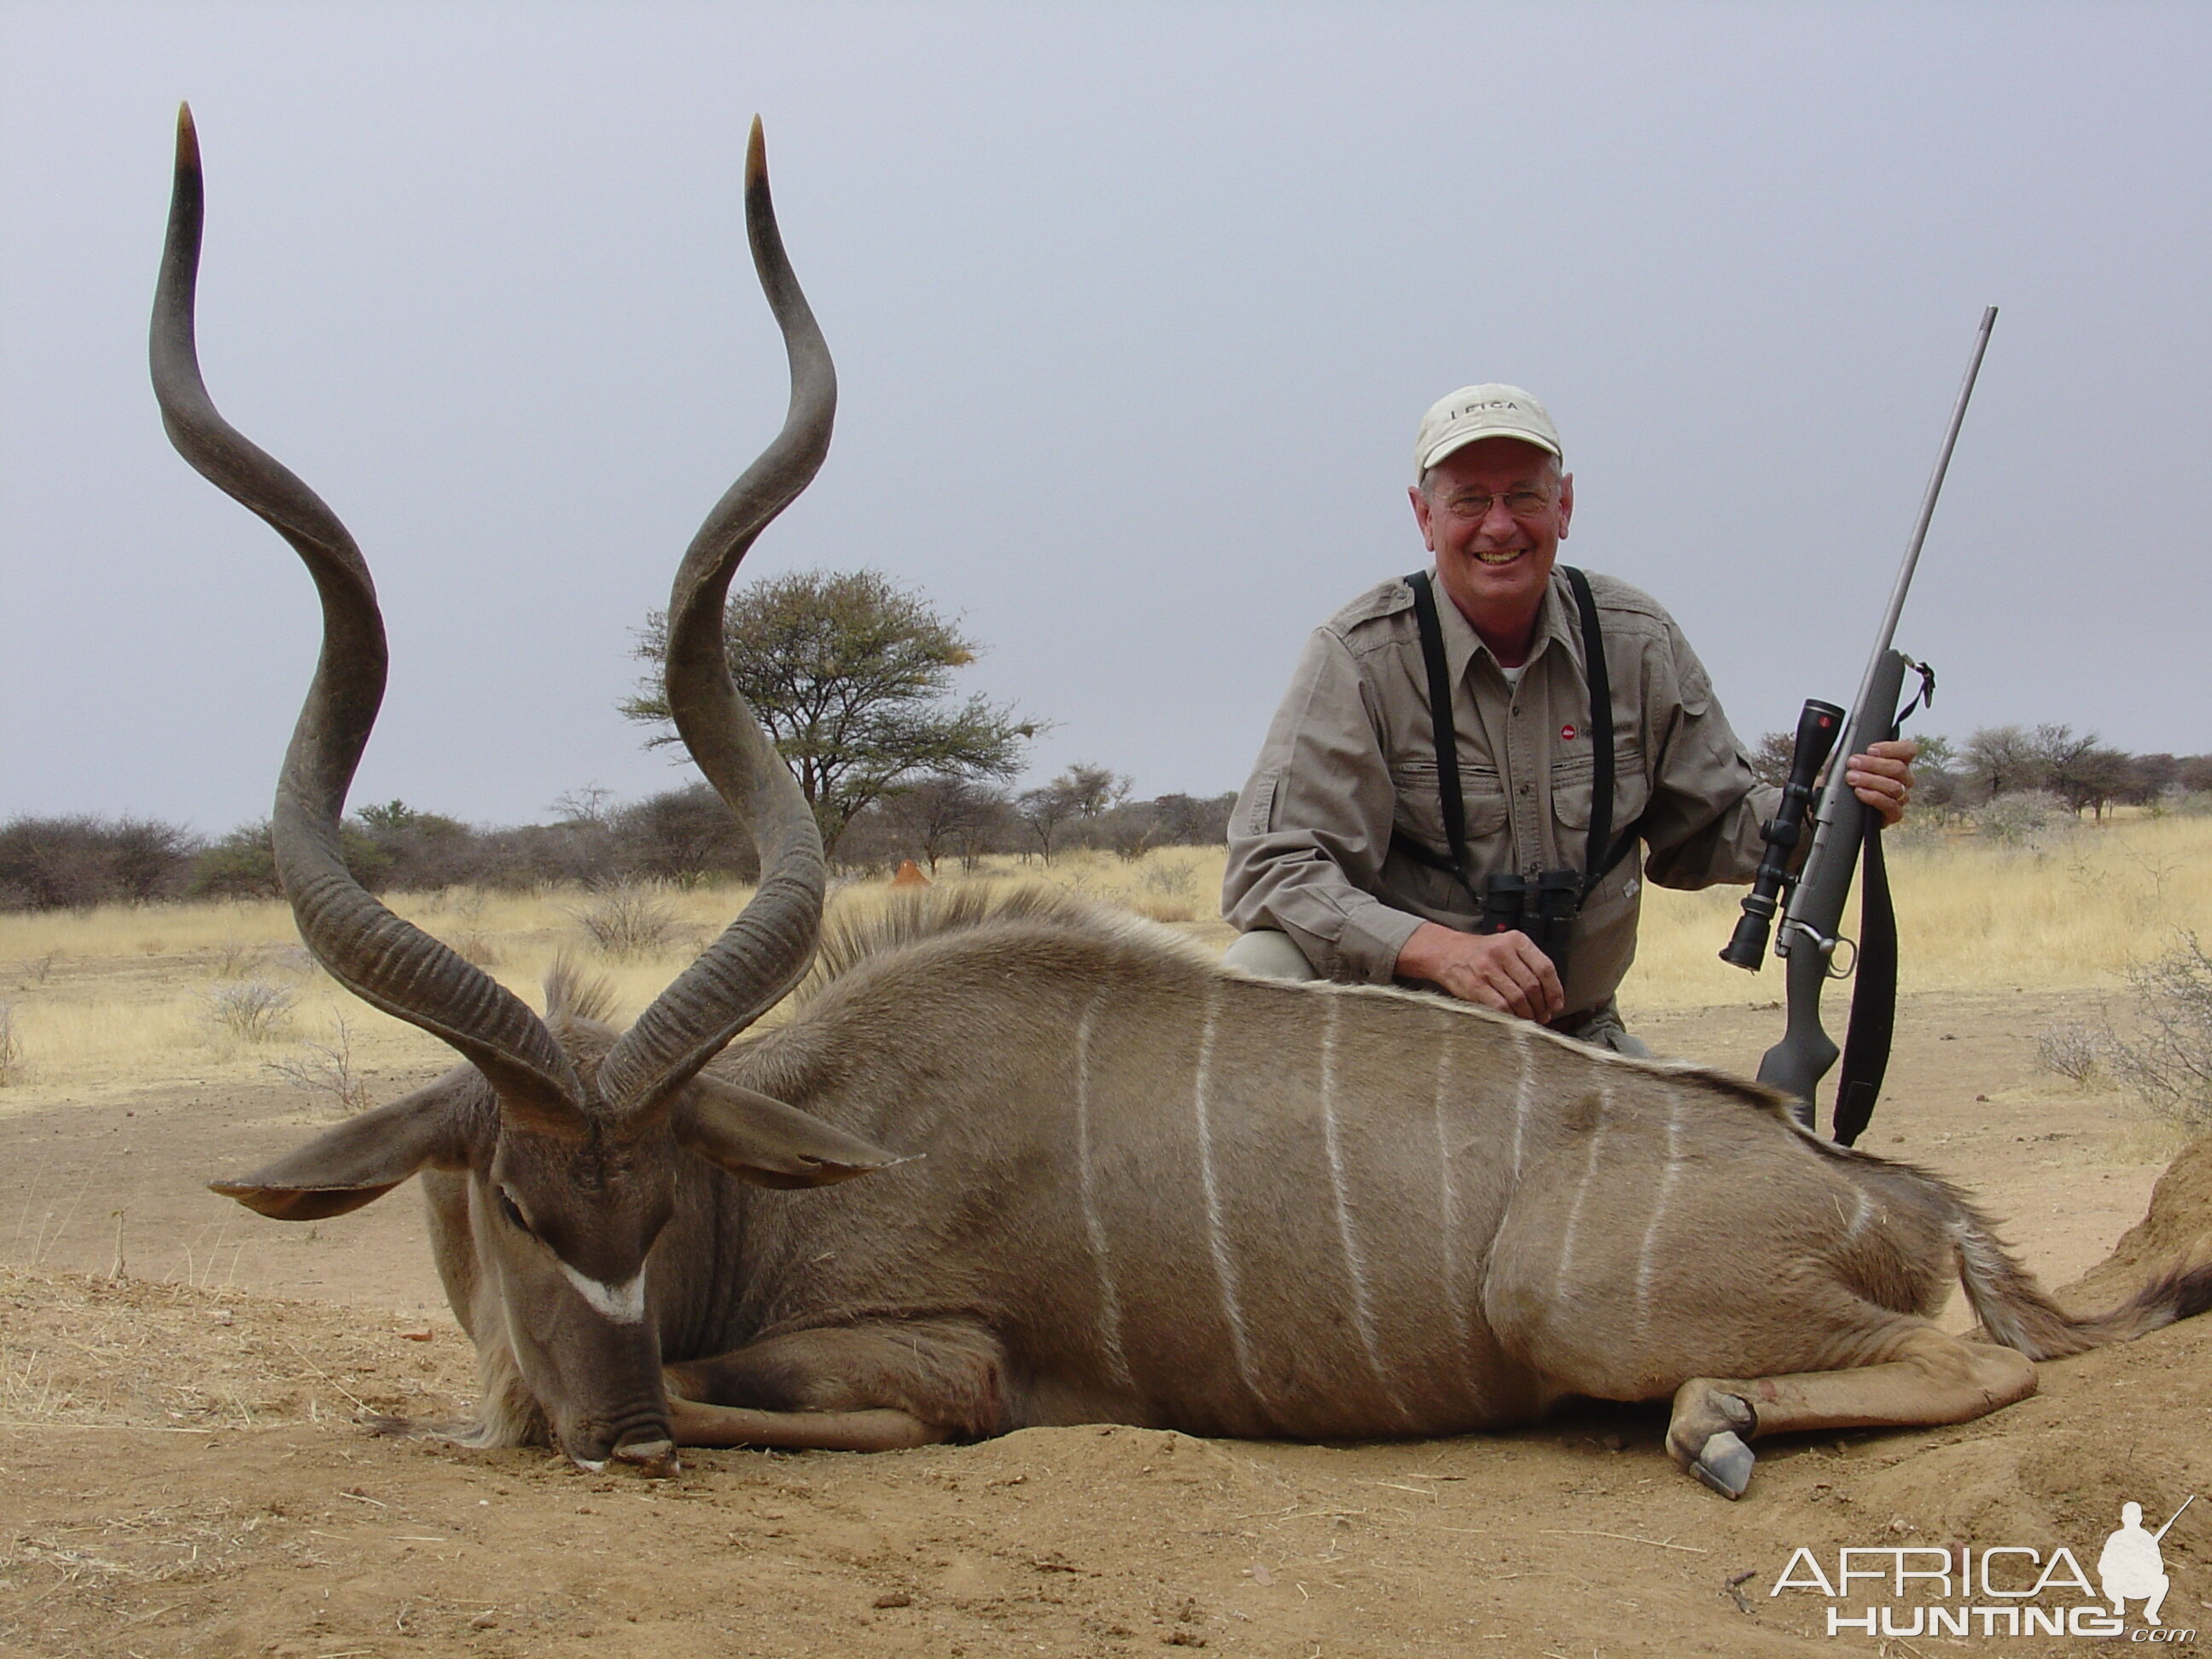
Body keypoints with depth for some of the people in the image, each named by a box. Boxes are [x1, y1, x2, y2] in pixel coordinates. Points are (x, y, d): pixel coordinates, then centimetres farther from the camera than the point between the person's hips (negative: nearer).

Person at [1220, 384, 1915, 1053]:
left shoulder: (1638, 642, 0)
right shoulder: (1359, 656, -13)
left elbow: (1706, 829, 10)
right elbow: (1271, 869, -19)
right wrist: (1441, 950, -35)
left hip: (1573, 1035, 3)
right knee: (1262, 970, -31)